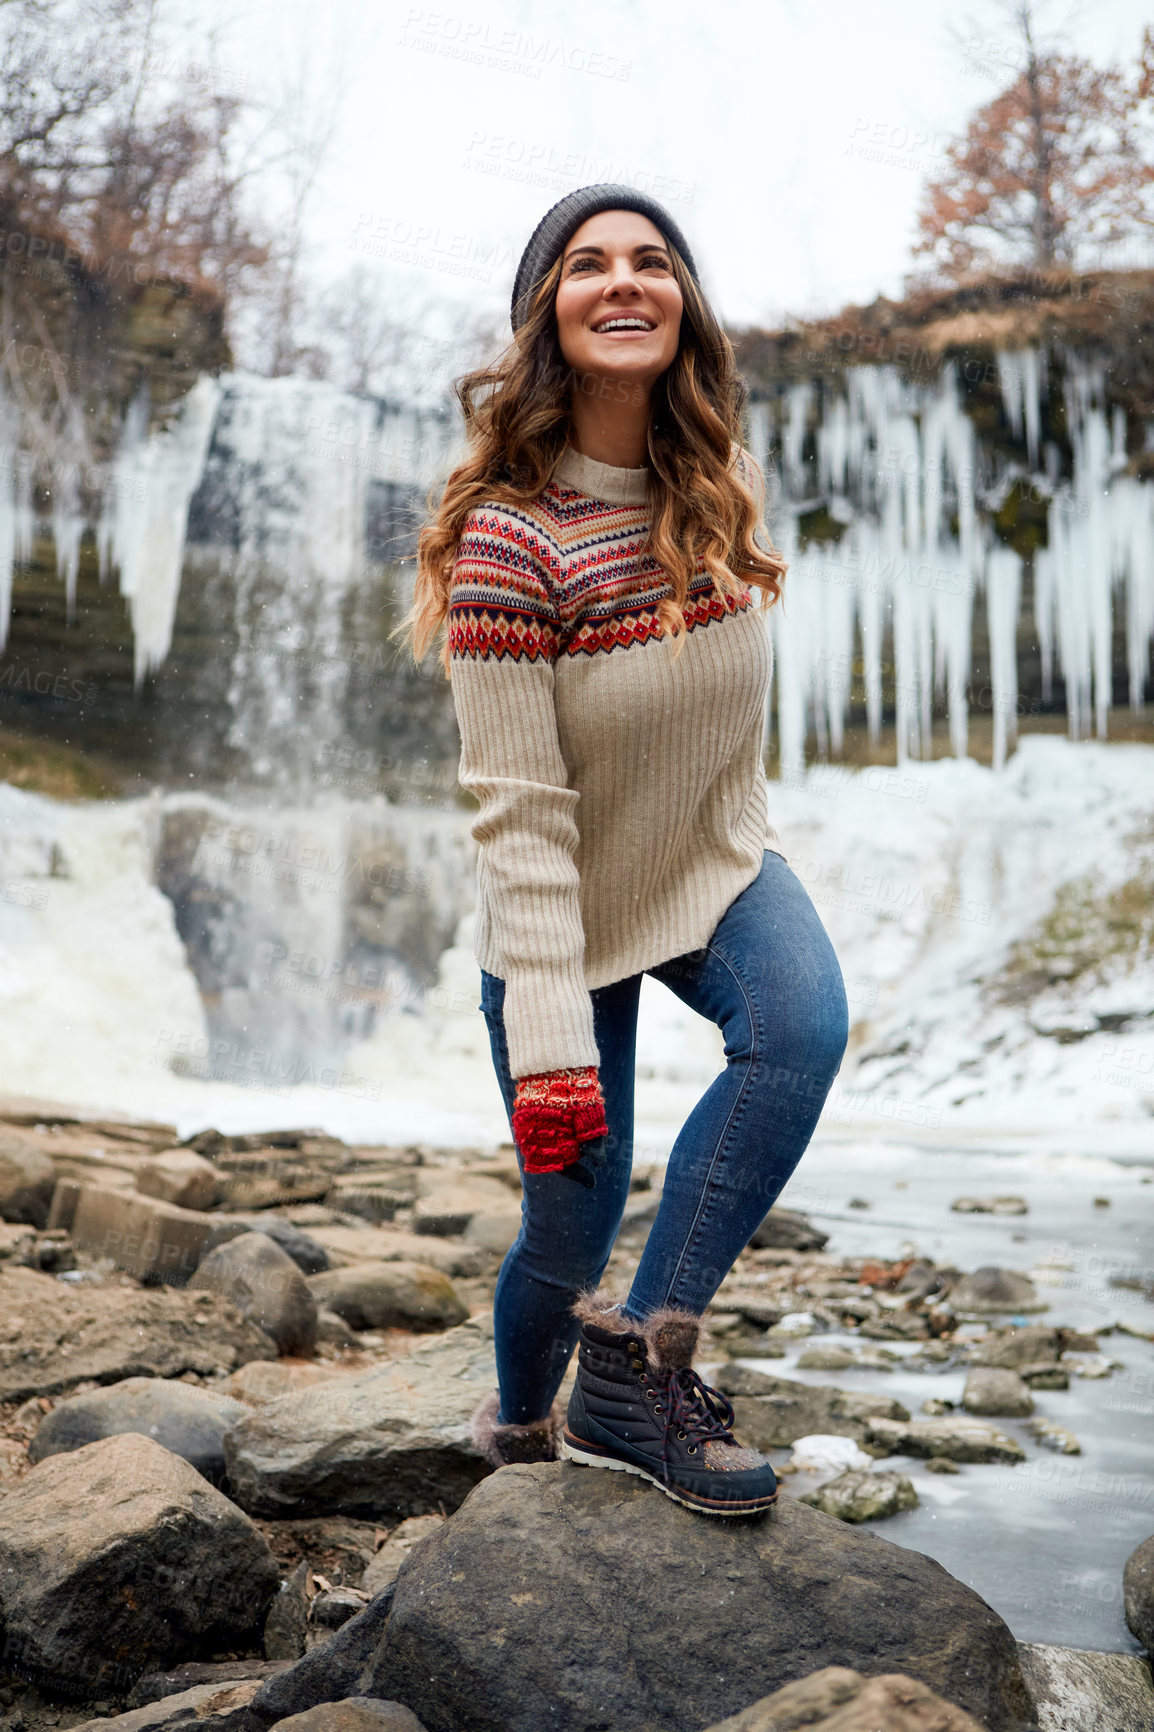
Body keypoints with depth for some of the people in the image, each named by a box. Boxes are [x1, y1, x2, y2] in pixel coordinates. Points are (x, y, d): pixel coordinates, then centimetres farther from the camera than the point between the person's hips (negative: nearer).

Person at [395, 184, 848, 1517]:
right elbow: (519, 810, -25)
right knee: (570, 1220, 2)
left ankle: (632, 1369, -17)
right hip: (564, 912, -4)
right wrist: (549, 1045, -27)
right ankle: (517, 1422, 37)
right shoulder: (509, 539, -24)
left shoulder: (717, 487, -5)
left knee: (804, 1023, -28)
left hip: (716, 861, 5)